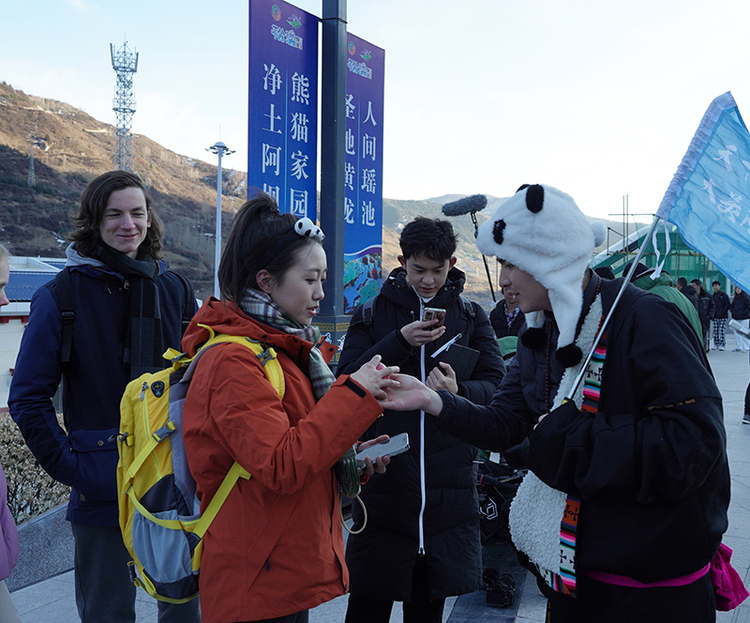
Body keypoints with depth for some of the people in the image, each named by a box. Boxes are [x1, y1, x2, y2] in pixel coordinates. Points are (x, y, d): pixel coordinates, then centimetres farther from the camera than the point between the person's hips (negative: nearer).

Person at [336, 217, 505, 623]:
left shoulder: (471, 317, 10)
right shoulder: (370, 315, 7)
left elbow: (496, 384, 2)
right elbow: (347, 380, -5)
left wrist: (461, 391, -19)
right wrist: (399, 343, -16)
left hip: (450, 487, 2)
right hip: (384, 479, -1)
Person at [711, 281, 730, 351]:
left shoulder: (724, 295, 1)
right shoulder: (712, 296, 15)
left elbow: (727, 305, -3)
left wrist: (723, 312, -13)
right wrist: (712, 314, 6)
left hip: (723, 317, -5)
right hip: (715, 317, 5)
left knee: (722, 331, -8)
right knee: (715, 331, 5)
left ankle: (722, 345, -7)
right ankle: (716, 344, 11)